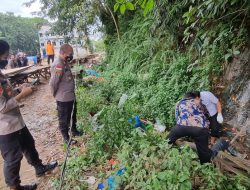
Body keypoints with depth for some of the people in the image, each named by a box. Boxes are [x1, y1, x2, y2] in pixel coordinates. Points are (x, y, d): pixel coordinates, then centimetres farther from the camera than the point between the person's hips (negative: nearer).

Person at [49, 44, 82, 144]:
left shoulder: (65, 63, 6)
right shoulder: (57, 65, -24)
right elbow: (53, 83, -21)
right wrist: (55, 94, -9)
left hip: (71, 96, 9)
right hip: (63, 98, -9)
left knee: (73, 115, 25)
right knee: (64, 119, 11)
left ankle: (74, 130, 47)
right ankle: (66, 137, 28)